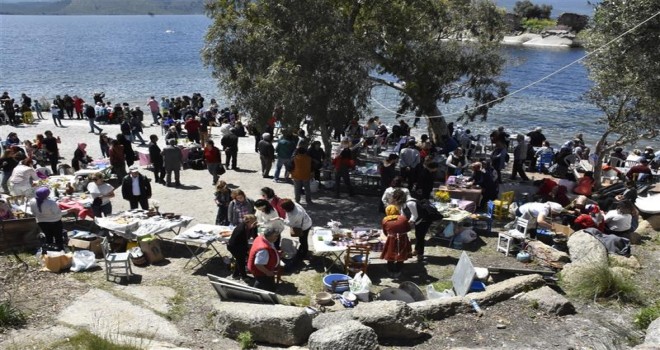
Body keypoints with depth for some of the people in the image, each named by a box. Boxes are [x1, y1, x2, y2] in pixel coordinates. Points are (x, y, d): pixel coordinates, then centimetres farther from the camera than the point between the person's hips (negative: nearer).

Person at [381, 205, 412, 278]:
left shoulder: (385, 220, -4)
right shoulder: (403, 218, -6)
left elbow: (385, 233, 6)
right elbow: (408, 229, 6)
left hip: (391, 242, 0)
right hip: (402, 241, 0)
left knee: (390, 258, 19)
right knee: (401, 258, 18)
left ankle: (391, 273, 28)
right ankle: (397, 273, 26)